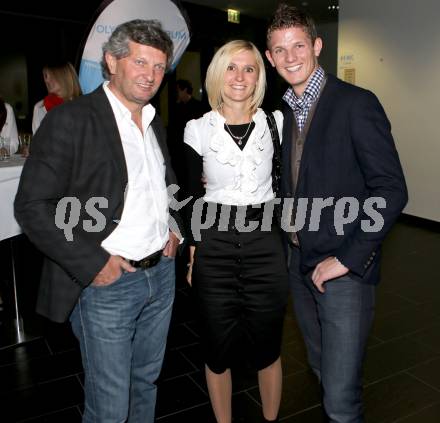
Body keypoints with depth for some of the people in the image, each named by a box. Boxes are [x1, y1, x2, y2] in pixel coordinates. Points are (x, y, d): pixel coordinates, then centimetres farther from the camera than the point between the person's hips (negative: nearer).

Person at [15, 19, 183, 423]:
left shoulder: (155, 124, 11)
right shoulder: (70, 120, -12)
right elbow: (32, 206, -15)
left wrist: (173, 227, 8)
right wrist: (93, 263, -18)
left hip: (162, 273, 7)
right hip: (106, 283, -6)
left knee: (146, 384, 22)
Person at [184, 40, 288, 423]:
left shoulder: (275, 123, 2)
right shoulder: (198, 130, 0)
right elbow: (190, 197, 4)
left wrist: (291, 242, 2)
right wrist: (190, 249, 1)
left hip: (265, 245, 1)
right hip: (214, 247, 0)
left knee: (266, 348, 13)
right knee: (218, 351, 13)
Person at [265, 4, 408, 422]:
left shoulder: (356, 103, -11)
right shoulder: (284, 111, 9)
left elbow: (392, 191, -15)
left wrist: (346, 259, -17)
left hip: (345, 268, -6)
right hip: (299, 262, 7)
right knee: (322, 369, 22)